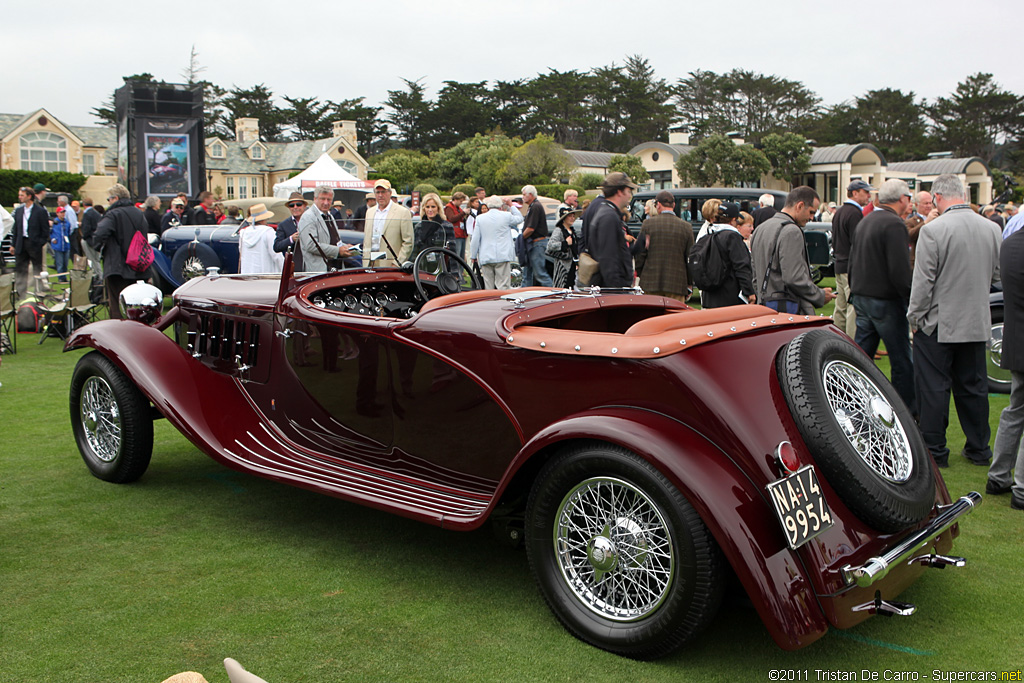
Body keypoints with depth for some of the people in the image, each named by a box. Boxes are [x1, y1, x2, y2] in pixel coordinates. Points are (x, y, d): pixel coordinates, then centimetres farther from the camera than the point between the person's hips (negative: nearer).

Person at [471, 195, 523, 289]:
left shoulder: (480, 218, 5)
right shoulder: (506, 216, -1)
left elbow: (475, 239, 5)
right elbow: (519, 218, 19)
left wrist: (473, 256, 12)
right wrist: (511, 206, 28)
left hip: (485, 257, 2)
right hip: (503, 256, -2)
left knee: (488, 287, 6)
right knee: (503, 286, -4)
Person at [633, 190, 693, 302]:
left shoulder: (648, 223, -1)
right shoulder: (686, 227, 2)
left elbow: (639, 254, 1)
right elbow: (690, 258, 5)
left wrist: (640, 274, 14)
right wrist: (689, 285, 12)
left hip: (651, 283, 0)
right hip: (677, 284, 0)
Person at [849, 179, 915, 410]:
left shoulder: (865, 221, 12)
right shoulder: (894, 224, -16)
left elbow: (852, 262, 18)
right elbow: (900, 270, -21)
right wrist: (913, 300, -13)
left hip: (862, 298, 9)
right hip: (886, 301, -8)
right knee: (901, 361, 2)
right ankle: (907, 413, 10)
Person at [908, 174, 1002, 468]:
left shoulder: (933, 230, -17)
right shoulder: (992, 228, 0)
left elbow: (923, 280, -14)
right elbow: (996, 274, 12)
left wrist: (914, 316, -3)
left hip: (939, 323, -5)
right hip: (977, 322, 5)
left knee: (933, 388, 4)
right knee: (973, 386, 15)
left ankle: (934, 450, 10)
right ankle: (979, 449, 24)